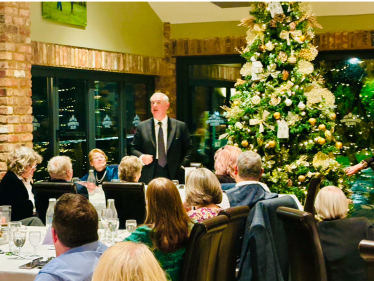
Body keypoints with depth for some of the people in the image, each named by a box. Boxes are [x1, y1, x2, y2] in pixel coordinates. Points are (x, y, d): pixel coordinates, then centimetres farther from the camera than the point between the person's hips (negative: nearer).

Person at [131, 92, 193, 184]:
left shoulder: (180, 126, 7)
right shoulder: (142, 127, 10)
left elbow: (189, 148, 9)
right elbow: (133, 149, 11)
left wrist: (183, 166, -5)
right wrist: (141, 157, -9)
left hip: (174, 177, 0)